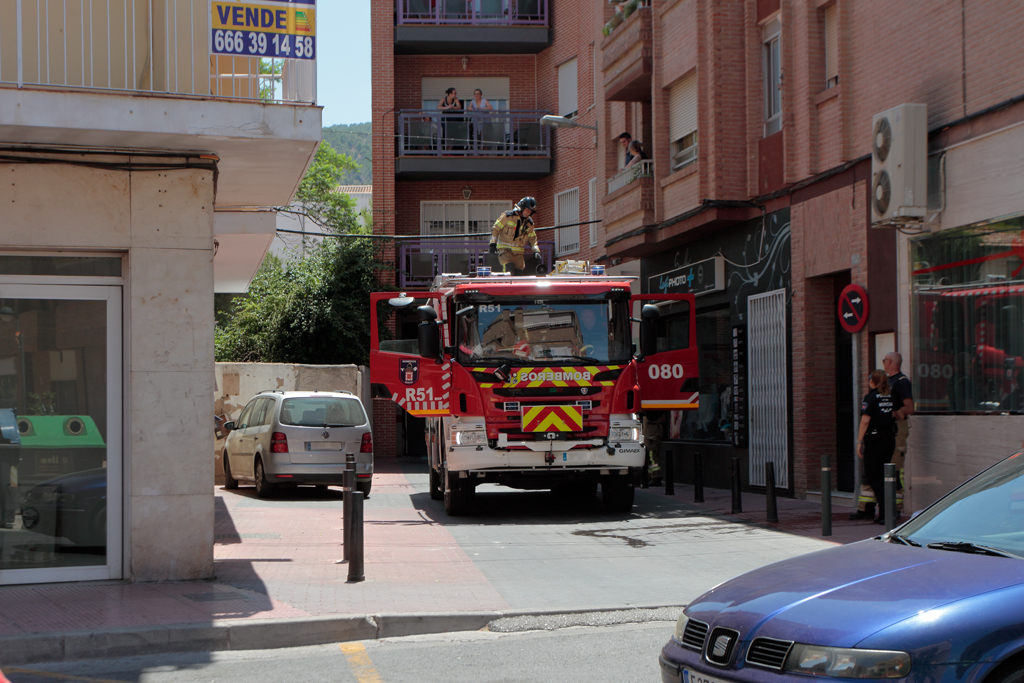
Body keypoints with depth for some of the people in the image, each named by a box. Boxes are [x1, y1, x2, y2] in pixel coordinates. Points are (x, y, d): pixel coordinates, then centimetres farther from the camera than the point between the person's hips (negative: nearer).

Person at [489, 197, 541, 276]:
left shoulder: (529, 223, 10)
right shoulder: (508, 216, -5)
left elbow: (532, 238, 21)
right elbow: (495, 229, -1)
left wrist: (536, 251, 8)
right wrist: (493, 243, -8)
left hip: (518, 252, 5)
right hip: (505, 249, -5)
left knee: (518, 273, -4)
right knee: (509, 268, -27)